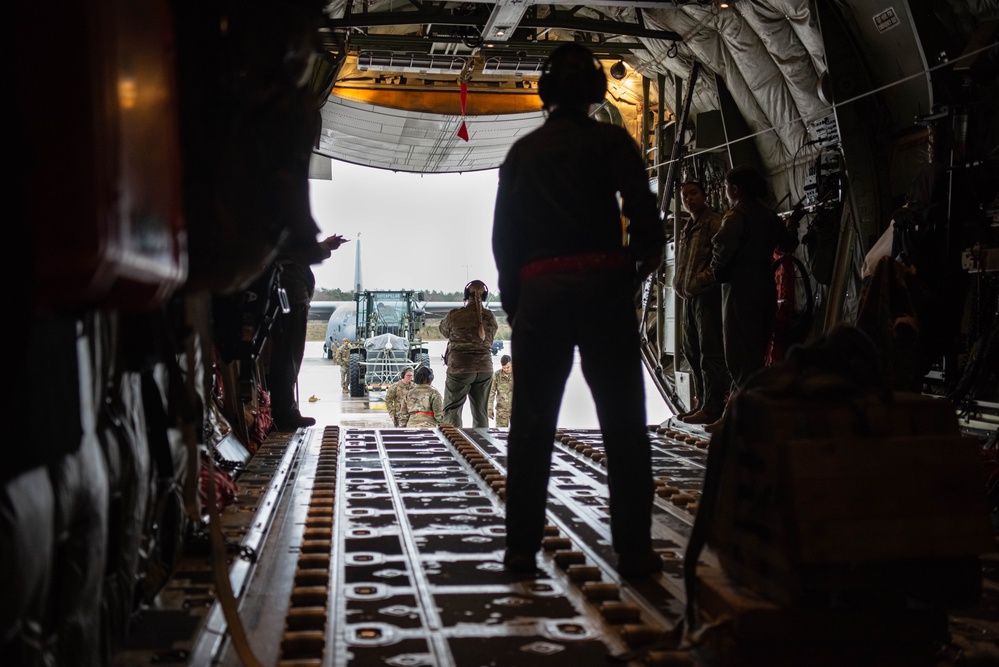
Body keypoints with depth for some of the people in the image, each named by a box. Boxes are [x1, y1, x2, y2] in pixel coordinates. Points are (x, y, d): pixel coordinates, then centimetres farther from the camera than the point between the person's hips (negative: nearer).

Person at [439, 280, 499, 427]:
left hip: (459, 368, -3)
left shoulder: (454, 315, -10)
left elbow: (443, 330, 9)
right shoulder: (490, 316, 0)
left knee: (452, 410, 2)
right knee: (481, 413, 10)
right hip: (485, 369, 4)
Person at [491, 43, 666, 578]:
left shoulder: (521, 152, 15)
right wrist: (640, 270, 10)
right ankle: (633, 549, 3)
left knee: (530, 425, 8)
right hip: (602, 286, -3)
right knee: (624, 424, 3)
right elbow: (645, 218, -7)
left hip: (538, 291, 3)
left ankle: (521, 549, 9)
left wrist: (513, 301, 17)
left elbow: (503, 235, 12)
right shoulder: (611, 141, 4)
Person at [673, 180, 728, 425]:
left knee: (710, 352, -7)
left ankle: (711, 408, -4)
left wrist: (700, 281, -19)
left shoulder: (714, 223, -7)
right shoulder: (686, 229, 19)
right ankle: (702, 402, 20)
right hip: (690, 296, 9)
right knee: (691, 350, 12)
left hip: (708, 295, -9)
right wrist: (680, 285, 14)